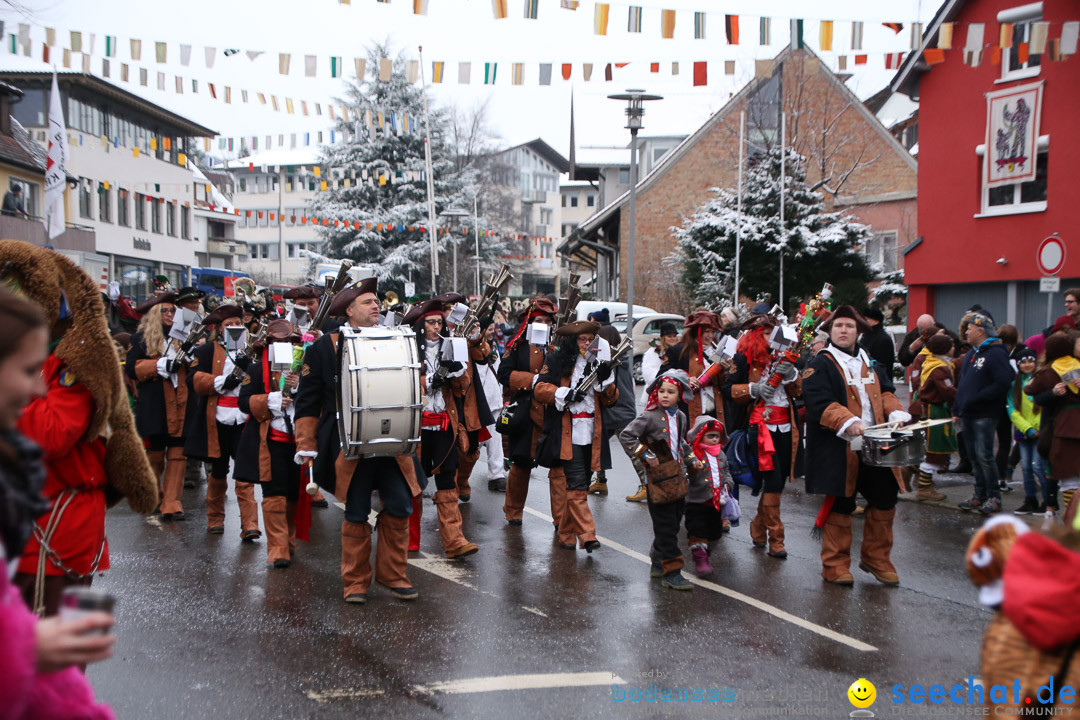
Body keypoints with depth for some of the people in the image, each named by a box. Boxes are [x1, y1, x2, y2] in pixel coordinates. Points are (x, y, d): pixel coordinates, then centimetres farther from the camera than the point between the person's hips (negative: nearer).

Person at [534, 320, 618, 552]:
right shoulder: (556, 360, 3)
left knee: (580, 486, 8)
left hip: (592, 434, 5)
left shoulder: (598, 362, 15)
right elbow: (539, 390, -4)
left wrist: (606, 379, -7)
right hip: (567, 433, -5)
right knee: (577, 485, -13)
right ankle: (587, 536, -14)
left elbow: (610, 400, 12)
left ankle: (566, 535, 19)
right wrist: (565, 393, -18)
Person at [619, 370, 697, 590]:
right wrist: (645, 454, -14)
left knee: (673, 522, 13)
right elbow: (625, 436, -13)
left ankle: (658, 564, 28)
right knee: (666, 527, -5)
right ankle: (671, 573, -1)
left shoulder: (681, 417, 11)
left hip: (677, 477, 7)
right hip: (659, 479, -7)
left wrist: (691, 458, 19)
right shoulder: (650, 417, -11)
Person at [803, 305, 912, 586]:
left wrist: (896, 413, -2)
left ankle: (876, 559, 25)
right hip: (839, 451, -6)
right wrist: (848, 422, -29)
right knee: (840, 505, -1)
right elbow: (819, 403, -16)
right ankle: (836, 564, 12)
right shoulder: (820, 365, -5)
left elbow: (885, 392, 19)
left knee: (885, 499, 8)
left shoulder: (871, 363, 18)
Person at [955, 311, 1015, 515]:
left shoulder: (996, 353, -12)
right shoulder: (971, 354, 17)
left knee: (984, 455, -9)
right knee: (974, 456, 12)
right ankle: (980, 495, 20)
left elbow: (1003, 384, -22)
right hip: (968, 415, 9)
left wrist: (976, 398, -21)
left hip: (985, 416, -9)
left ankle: (994, 498, 0)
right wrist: (959, 408, 16)